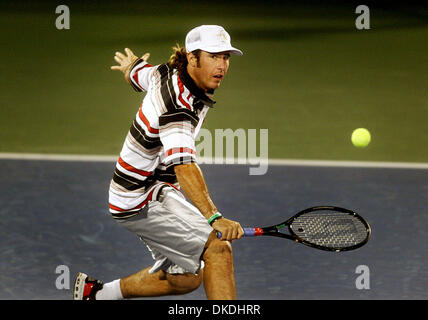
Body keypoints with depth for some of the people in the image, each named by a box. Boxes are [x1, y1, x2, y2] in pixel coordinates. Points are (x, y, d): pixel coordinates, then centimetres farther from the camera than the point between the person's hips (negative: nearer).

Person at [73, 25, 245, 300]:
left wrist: (132, 66, 49)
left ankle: (96, 292, 31)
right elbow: (183, 166, -43)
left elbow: (135, 72, 23)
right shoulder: (177, 105, -29)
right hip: (142, 201, -11)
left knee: (186, 279, 17)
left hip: (157, 192, 11)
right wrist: (214, 218, -55)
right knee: (218, 248, -26)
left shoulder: (168, 74, 0)